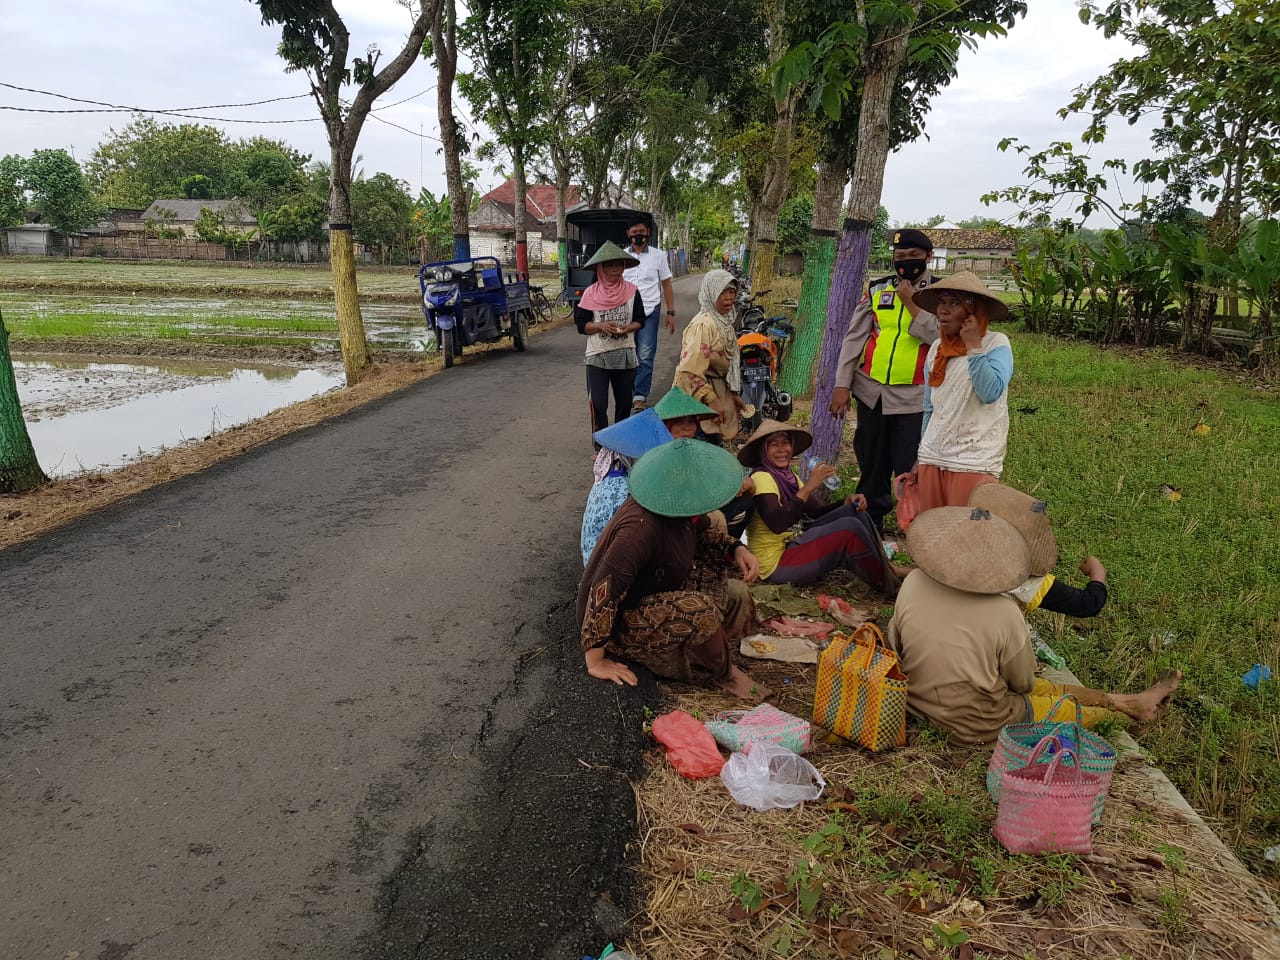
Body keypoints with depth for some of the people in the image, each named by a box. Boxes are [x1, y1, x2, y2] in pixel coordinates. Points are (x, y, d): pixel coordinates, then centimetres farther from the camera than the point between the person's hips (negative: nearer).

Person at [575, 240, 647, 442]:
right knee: (597, 403, -9)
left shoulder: (631, 291, 2)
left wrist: (626, 328, -13)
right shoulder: (591, 293, -1)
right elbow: (581, 324, 1)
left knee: (624, 402, 11)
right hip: (597, 356, -2)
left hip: (625, 355, 2)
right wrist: (601, 326, -17)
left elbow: (640, 321, 7)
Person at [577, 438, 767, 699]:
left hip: (658, 600, 10)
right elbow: (603, 591, -36)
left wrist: (735, 549, -5)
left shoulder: (675, 508, -7)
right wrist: (596, 662, -30)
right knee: (698, 611, -32)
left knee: (737, 594, 3)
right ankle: (722, 674, -4)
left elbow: (700, 534, 15)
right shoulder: (641, 528, -34)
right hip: (620, 622, -10)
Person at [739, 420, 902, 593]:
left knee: (854, 513, -1)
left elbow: (817, 511, 8)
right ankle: (889, 586, -3)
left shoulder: (787, 477, 10)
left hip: (792, 545, 9)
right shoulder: (761, 478, -17)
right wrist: (808, 487, -31)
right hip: (775, 565, -9)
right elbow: (777, 525, -30)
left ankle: (886, 568, 0)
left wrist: (847, 502, -10)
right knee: (850, 528, -18)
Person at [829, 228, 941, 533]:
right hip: (871, 390, 4)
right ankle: (871, 517, 31)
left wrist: (911, 303, -16)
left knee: (909, 468, -2)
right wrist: (842, 385, -1)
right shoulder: (877, 289, 7)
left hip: (914, 396, -3)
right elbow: (854, 337, 5)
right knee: (871, 462, 15)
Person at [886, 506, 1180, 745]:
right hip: (976, 725, -5)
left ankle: (1129, 700, 39)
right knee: (1072, 708, 19)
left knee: (1044, 687, 23)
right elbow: (1023, 682, -9)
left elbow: (894, 644, 0)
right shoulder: (1004, 614, -27)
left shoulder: (913, 584, -16)